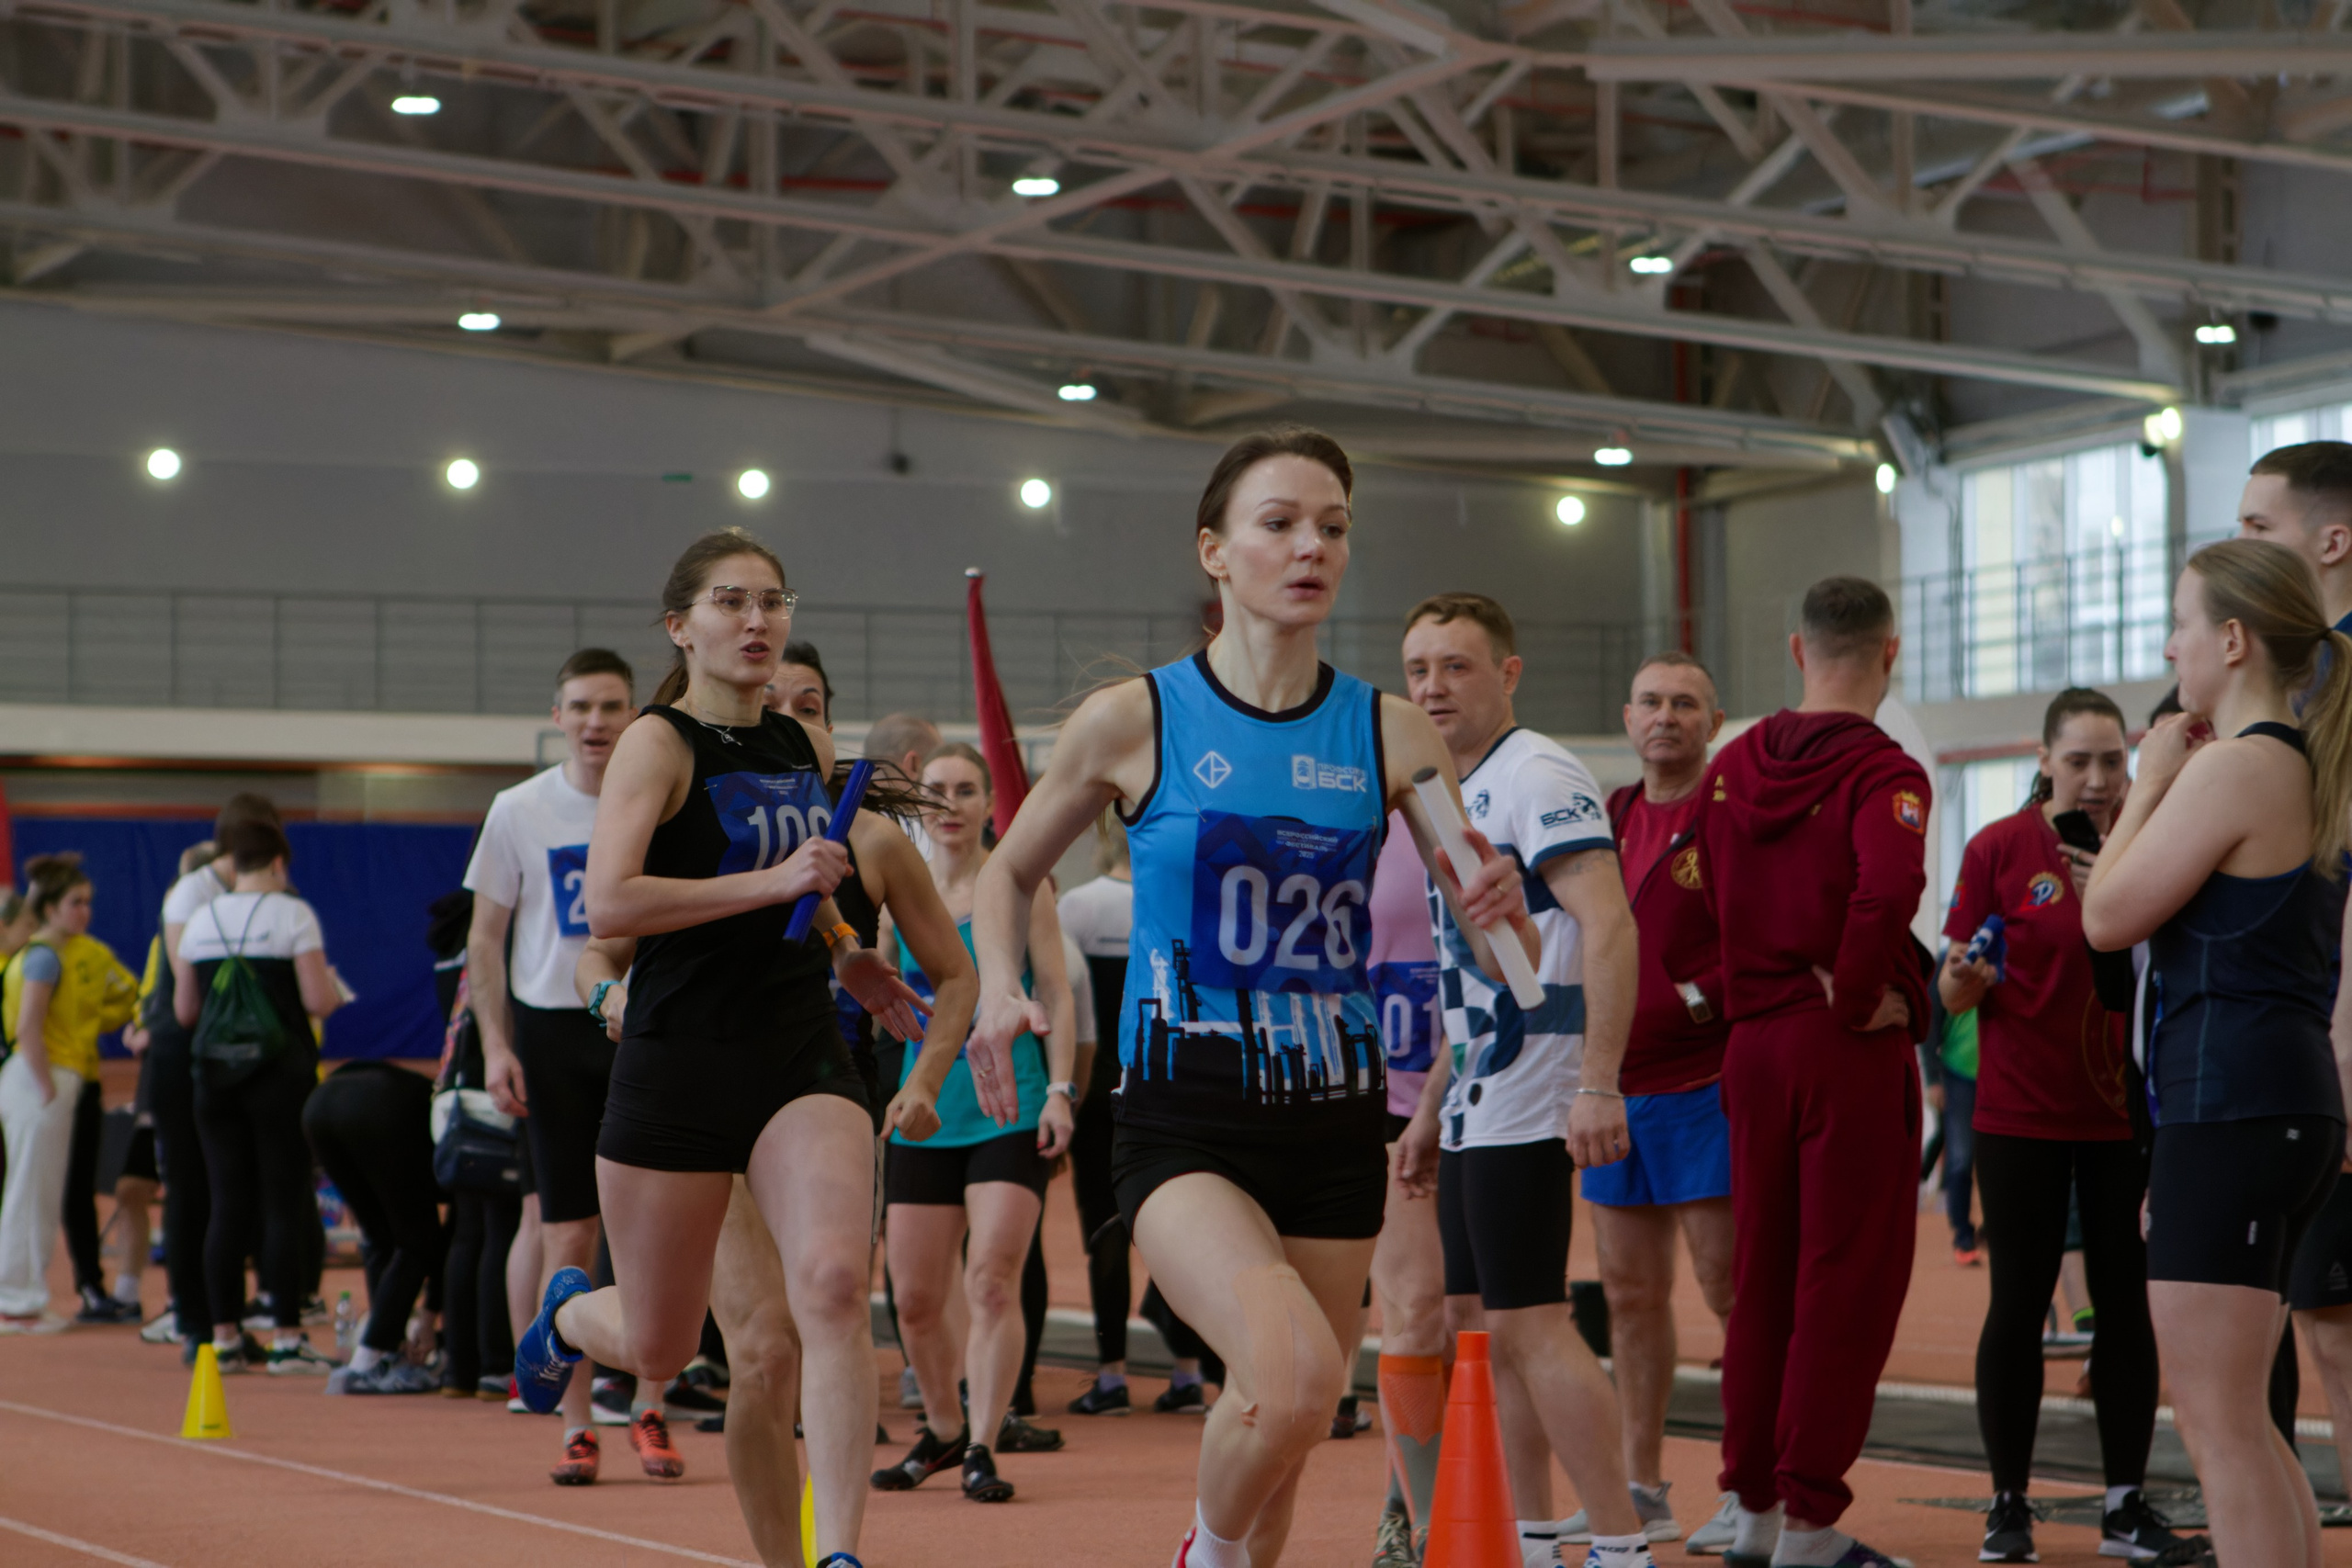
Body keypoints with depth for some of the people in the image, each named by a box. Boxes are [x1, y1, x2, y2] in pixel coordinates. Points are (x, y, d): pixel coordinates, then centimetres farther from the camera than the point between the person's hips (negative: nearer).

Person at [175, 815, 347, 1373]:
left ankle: (224, 1336, 6)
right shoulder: (293, 914, -6)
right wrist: (335, 992, 10)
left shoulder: (200, 920, 8)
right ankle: (286, 1338, -3)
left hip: (216, 1073, 4)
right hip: (280, 1072, -4)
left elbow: (184, 1010, 11)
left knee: (227, 1205, 6)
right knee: (285, 1206, -1)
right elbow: (317, 1001, -12)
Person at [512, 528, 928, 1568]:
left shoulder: (808, 751, 12)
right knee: (656, 1349, 9)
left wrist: (844, 954, 15)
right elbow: (607, 904, -21)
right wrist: (770, 882, -25)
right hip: (677, 1063, -4)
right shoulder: (658, 744, -7)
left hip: (803, 1060, 4)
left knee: (834, 1283, -22)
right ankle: (568, 1311, 46)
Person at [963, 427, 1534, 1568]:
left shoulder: (1388, 735, 3)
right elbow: (1009, 873, 11)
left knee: (1278, 1454, 11)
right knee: (1293, 1374, -28)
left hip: (1333, 1128, 4)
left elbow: (1501, 948, 7)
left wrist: (1499, 909, -17)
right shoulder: (1133, 721, -3)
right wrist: (1000, 987, -8)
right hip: (1186, 1121, -4)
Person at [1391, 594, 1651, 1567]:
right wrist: (1432, 1107, 24)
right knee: (1474, 1318, 12)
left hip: (1528, 1110, -10)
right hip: (1475, 1108, 10)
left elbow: (1608, 927, -22)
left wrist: (1598, 1086, -28)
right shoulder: (1459, 794, 19)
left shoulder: (1537, 778, -12)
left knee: (1529, 1322, -10)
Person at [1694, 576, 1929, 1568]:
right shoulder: (1881, 772, -12)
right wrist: (1857, 999, -16)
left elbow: (1720, 904, 8)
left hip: (1752, 1046, 6)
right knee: (1849, 1282, 0)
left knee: (1761, 1277, 14)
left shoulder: (1732, 767, 8)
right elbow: (1888, 890, -29)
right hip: (1850, 1047, -6)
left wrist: (1759, 1000, 7)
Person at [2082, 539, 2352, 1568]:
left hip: (2230, 1102, -10)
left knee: (2220, 1422, -8)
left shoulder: (2235, 767, -13)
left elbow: (2107, 918, -10)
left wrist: (2151, 783, 1)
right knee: (2234, 1419, 16)